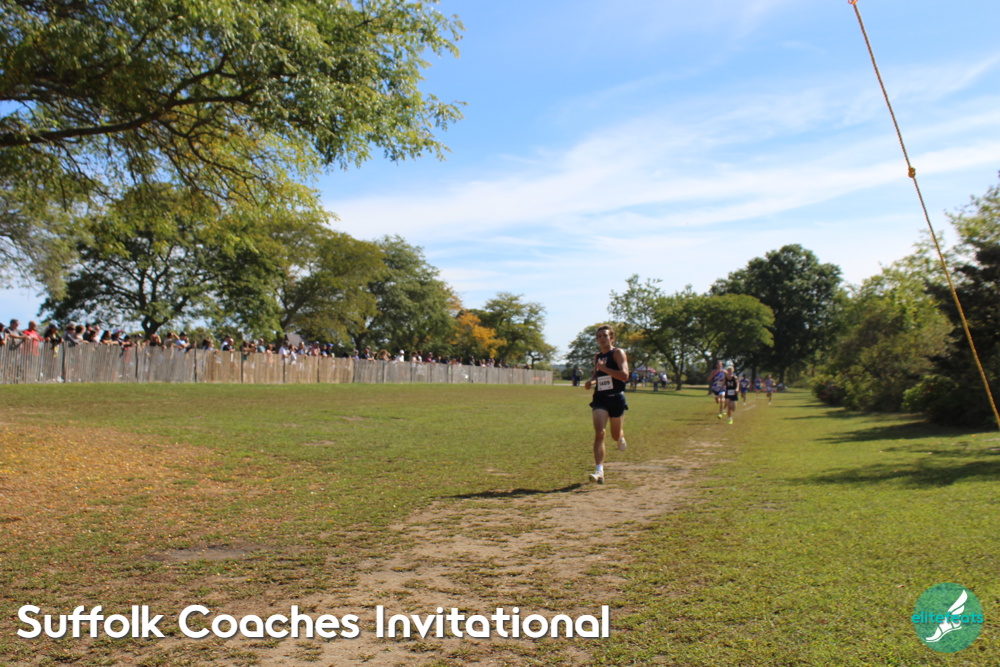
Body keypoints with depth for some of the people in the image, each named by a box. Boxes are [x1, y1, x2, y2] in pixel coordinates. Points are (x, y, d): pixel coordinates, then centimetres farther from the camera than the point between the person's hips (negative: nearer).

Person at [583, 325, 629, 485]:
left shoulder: (618, 352, -7)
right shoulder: (597, 356, 12)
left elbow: (625, 375, -20)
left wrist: (604, 368, -23)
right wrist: (591, 381, 7)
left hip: (616, 398, -3)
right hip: (599, 399, 3)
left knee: (616, 436, 12)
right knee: (599, 433, -15)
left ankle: (621, 437, 52)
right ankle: (599, 472, -20)